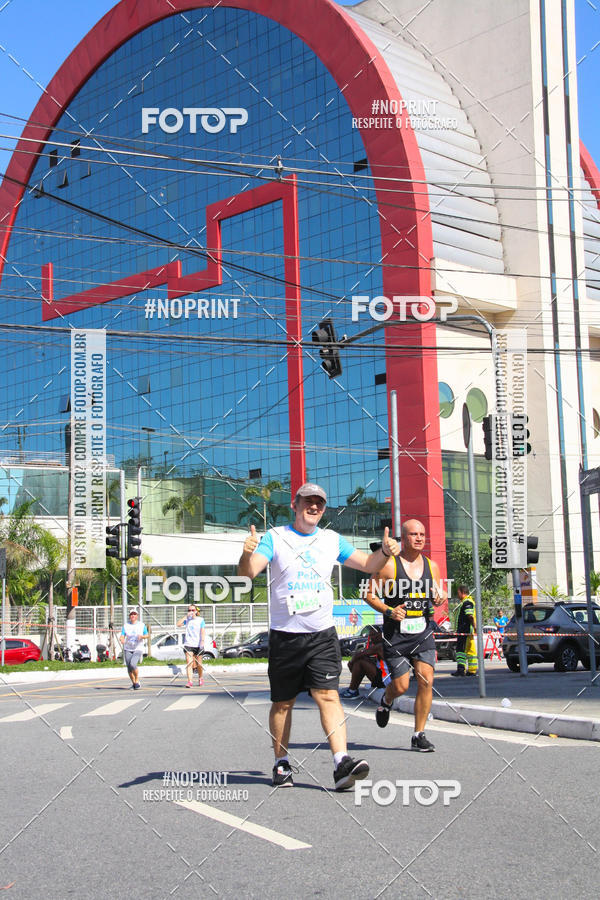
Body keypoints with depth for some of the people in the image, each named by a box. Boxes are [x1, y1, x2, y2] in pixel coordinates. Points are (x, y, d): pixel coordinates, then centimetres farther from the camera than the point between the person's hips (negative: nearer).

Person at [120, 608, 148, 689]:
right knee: (129, 668, 0)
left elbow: (146, 635, 8)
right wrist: (122, 640, -27)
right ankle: (133, 683, 22)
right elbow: (122, 636, -4)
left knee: (133, 664, -23)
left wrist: (142, 636, -15)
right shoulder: (126, 625, 3)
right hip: (128, 649, 2)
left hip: (138, 649, -2)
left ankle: (137, 681, -3)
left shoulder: (142, 625, 2)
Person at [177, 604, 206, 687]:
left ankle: (200, 679, 31)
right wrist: (186, 616, -9)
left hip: (198, 645, -1)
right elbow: (178, 624, -6)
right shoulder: (187, 619, 8)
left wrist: (202, 641, -17)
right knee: (189, 663, -12)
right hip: (188, 644, 1)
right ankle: (190, 681, -16)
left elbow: (203, 631, -5)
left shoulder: (200, 620, 3)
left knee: (198, 664, 8)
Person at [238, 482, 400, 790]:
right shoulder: (274, 538, -2)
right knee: (282, 703, 7)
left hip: (322, 634, 1)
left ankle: (342, 763, -19)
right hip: (284, 635, -1)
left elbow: (368, 564, 14)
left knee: (328, 695, -12)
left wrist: (384, 551, -7)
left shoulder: (332, 540, 9)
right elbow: (248, 572, -16)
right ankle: (281, 763, 22)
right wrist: (247, 554, -39)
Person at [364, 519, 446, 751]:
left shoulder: (432, 566, 7)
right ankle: (386, 701, 36)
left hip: (423, 633, 3)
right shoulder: (388, 565, -7)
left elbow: (439, 596, 18)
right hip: (396, 635, -3)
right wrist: (388, 611, -17)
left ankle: (419, 735, 3)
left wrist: (440, 599, -6)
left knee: (426, 681, -9)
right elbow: (370, 595, -3)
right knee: (401, 686, -2)